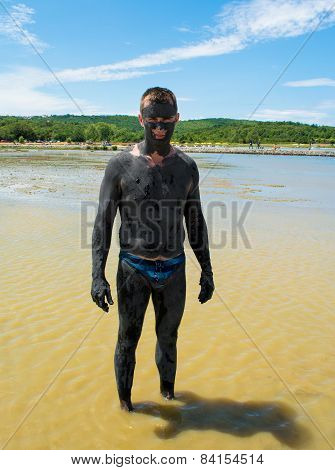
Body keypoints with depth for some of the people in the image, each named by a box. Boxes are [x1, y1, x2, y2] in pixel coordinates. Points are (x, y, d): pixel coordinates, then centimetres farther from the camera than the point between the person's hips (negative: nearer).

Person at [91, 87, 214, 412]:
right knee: (128, 340, 11)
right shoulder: (120, 165, -9)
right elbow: (102, 223, -7)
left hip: (174, 271, 3)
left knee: (168, 337, 20)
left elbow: (195, 223, 8)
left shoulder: (187, 167, 0)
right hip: (133, 270, -2)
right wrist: (98, 275, -15)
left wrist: (206, 271, 8)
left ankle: (167, 391, 45)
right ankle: (124, 399, 36)